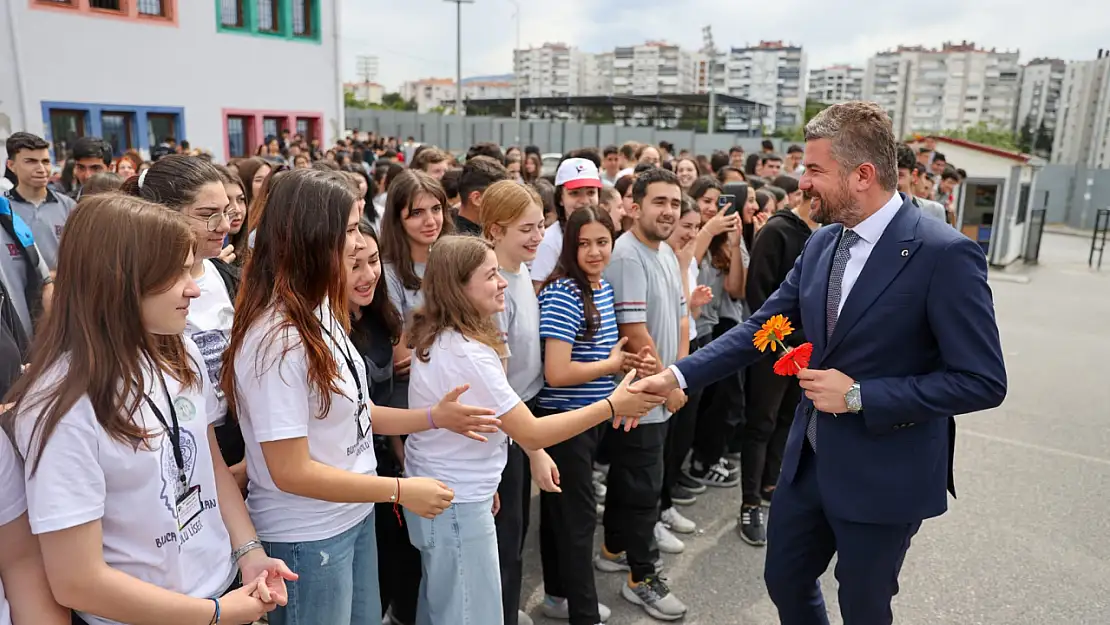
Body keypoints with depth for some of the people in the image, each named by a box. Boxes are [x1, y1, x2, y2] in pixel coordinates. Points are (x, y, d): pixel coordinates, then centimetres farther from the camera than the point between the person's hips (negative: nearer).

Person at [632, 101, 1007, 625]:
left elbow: (983, 381, -19)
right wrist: (679, 375, -7)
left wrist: (859, 395, -22)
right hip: (810, 458, 6)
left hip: (883, 474, -6)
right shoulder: (822, 243, 1)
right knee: (784, 580, 21)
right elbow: (761, 326, 3)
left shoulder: (944, 254, -20)